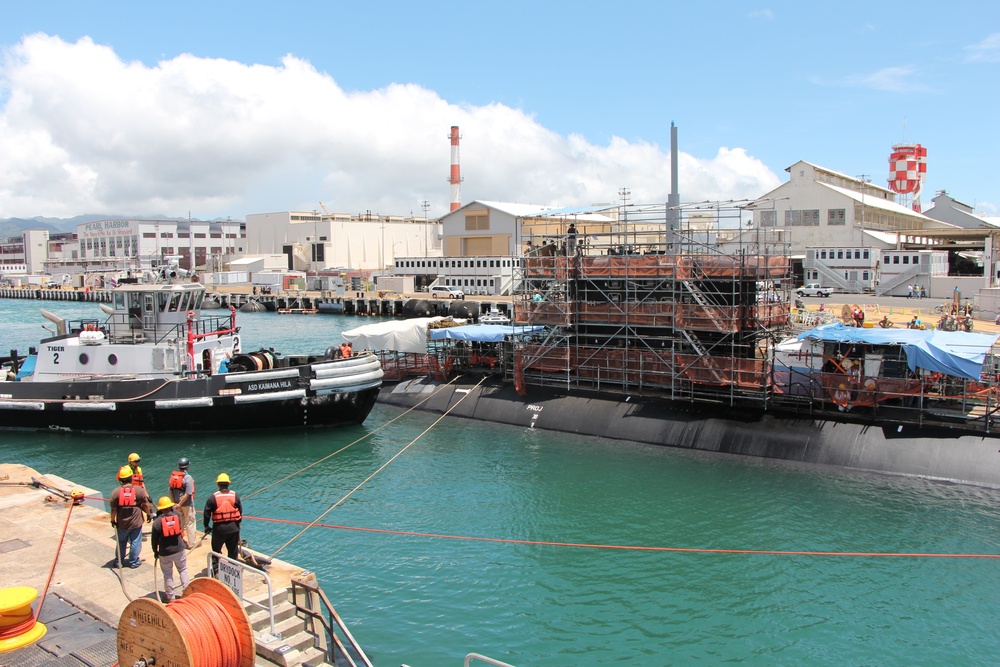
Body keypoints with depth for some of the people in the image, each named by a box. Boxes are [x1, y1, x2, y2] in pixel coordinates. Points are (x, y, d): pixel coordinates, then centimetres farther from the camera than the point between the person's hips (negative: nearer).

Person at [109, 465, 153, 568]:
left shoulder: (116, 492, -12)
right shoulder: (139, 490, -12)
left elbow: (113, 509, -8)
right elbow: (145, 505, -5)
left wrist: (113, 520, 6)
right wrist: (149, 514, 11)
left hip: (121, 524, 1)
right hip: (136, 523, -1)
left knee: (121, 543, 19)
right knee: (135, 543, 12)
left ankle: (119, 562, 30)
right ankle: (133, 562, 21)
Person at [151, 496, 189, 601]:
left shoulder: (157, 522, -13)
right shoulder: (177, 515, -11)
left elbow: (154, 540, -5)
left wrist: (155, 552, 10)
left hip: (165, 553, -1)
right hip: (179, 549, 1)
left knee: (167, 575, 12)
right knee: (183, 571, 17)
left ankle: (170, 596, 20)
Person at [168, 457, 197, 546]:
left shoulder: (173, 475, 0)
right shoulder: (188, 478, -19)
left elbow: (169, 491, 2)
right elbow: (188, 494, -24)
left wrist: (174, 502, 6)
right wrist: (180, 504, -16)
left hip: (177, 504, 6)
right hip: (187, 504, -6)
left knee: (179, 523, 21)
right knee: (190, 523, 7)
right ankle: (191, 543, 13)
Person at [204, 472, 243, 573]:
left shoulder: (213, 497, -8)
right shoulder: (235, 495, -1)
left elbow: (207, 513, -4)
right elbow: (240, 511, 4)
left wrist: (206, 526, 9)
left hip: (219, 528, -2)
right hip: (233, 527, 2)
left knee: (216, 549, 16)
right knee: (233, 550, 14)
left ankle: (215, 566, 16)